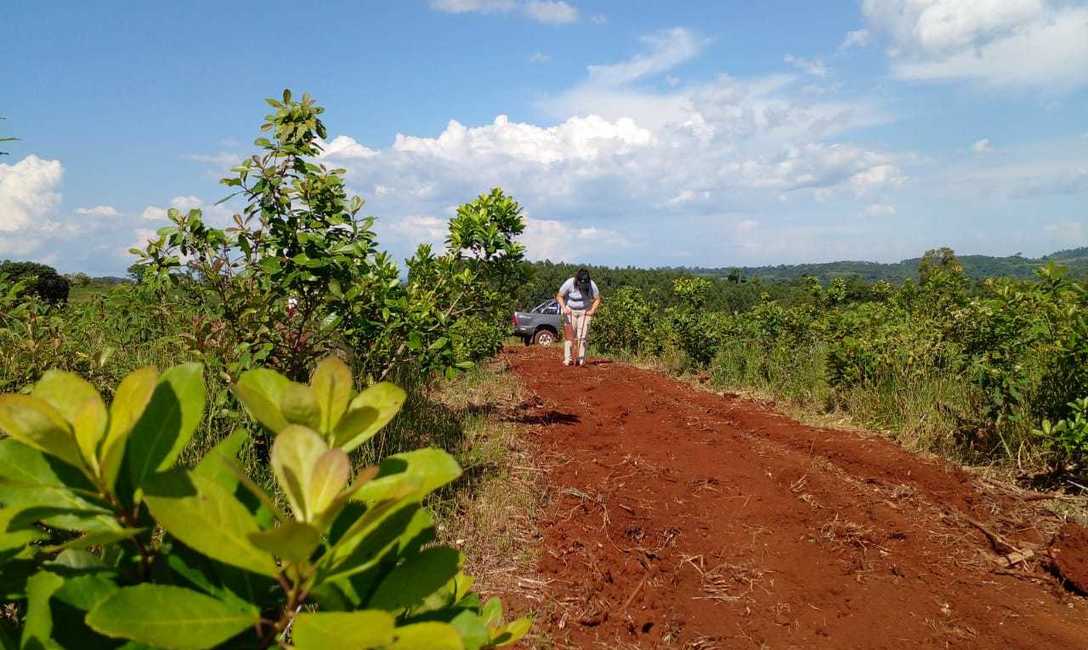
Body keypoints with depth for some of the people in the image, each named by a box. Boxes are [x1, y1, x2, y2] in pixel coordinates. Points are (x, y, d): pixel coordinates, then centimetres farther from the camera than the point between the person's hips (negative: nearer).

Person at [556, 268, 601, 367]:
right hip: (570, 311, -1)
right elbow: (559, 296, -12)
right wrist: (564, 308, -26)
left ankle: (581, 359, -2)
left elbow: (597, 299, -4)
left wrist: (592, 311, -16)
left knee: (582, 336, -5)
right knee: (569, 335, -8)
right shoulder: (569, 283, -21)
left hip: (584, 312, 1)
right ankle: (567, 359, -7)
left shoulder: (592, 285, -17)